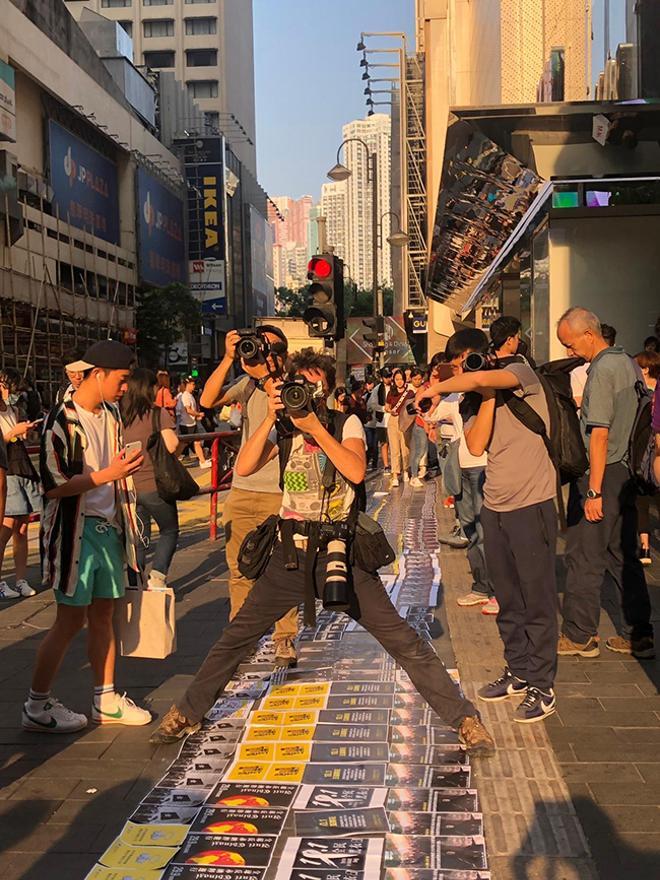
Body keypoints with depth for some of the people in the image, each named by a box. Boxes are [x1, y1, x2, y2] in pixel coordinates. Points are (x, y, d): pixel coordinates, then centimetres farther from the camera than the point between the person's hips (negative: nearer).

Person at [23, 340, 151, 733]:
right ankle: (37, 705, 11)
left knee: (104, 614, 12)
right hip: (76, 530, -7)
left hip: (109, 527, 7)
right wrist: (109, 474, -22)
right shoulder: (63, 420, -14)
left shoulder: (111, 416, 10)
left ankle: (106, 700, 22)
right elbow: (55, 486, -18)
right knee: (72, 619, -2)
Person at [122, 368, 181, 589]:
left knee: (138, 538, 15)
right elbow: (172, 445, -20)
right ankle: (157, 576, 1)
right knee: (169, 531, 15)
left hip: (128, 486, 4)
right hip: (154, 485, -4)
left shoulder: (120, 415, 1)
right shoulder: (159, 413, -10)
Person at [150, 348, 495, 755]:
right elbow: (244, 467, -7)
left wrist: (315, 427, -21)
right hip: (292, 552, 3)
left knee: (403, 640, -4)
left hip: (339, 552, -2)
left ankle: (463, 717, 6)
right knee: (237, 636, 6)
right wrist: (271, 418, -14)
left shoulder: (347, 424, 1)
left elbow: (356, 471, -18)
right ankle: (188, 712, 22)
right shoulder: (284, 429, 8)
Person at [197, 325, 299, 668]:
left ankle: (285, 639, 12)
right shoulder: (247, 384, 7)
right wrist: (228, 359, -12)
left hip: (279, 494, -4)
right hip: (241, 491, 4)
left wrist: (267, 372, -23)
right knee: (240, 569, 9)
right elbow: (208, 400, -5)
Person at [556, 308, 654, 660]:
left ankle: (579, 636, 10)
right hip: (627, 473, 9)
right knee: (623, 555, 13)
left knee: (583, 556, 1)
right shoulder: (628, 363, 11)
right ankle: (638, 635, 18)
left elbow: (599, 434, -20)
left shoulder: (602, 371, -16)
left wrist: (594, 491, -20)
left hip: (602, 474, -9)